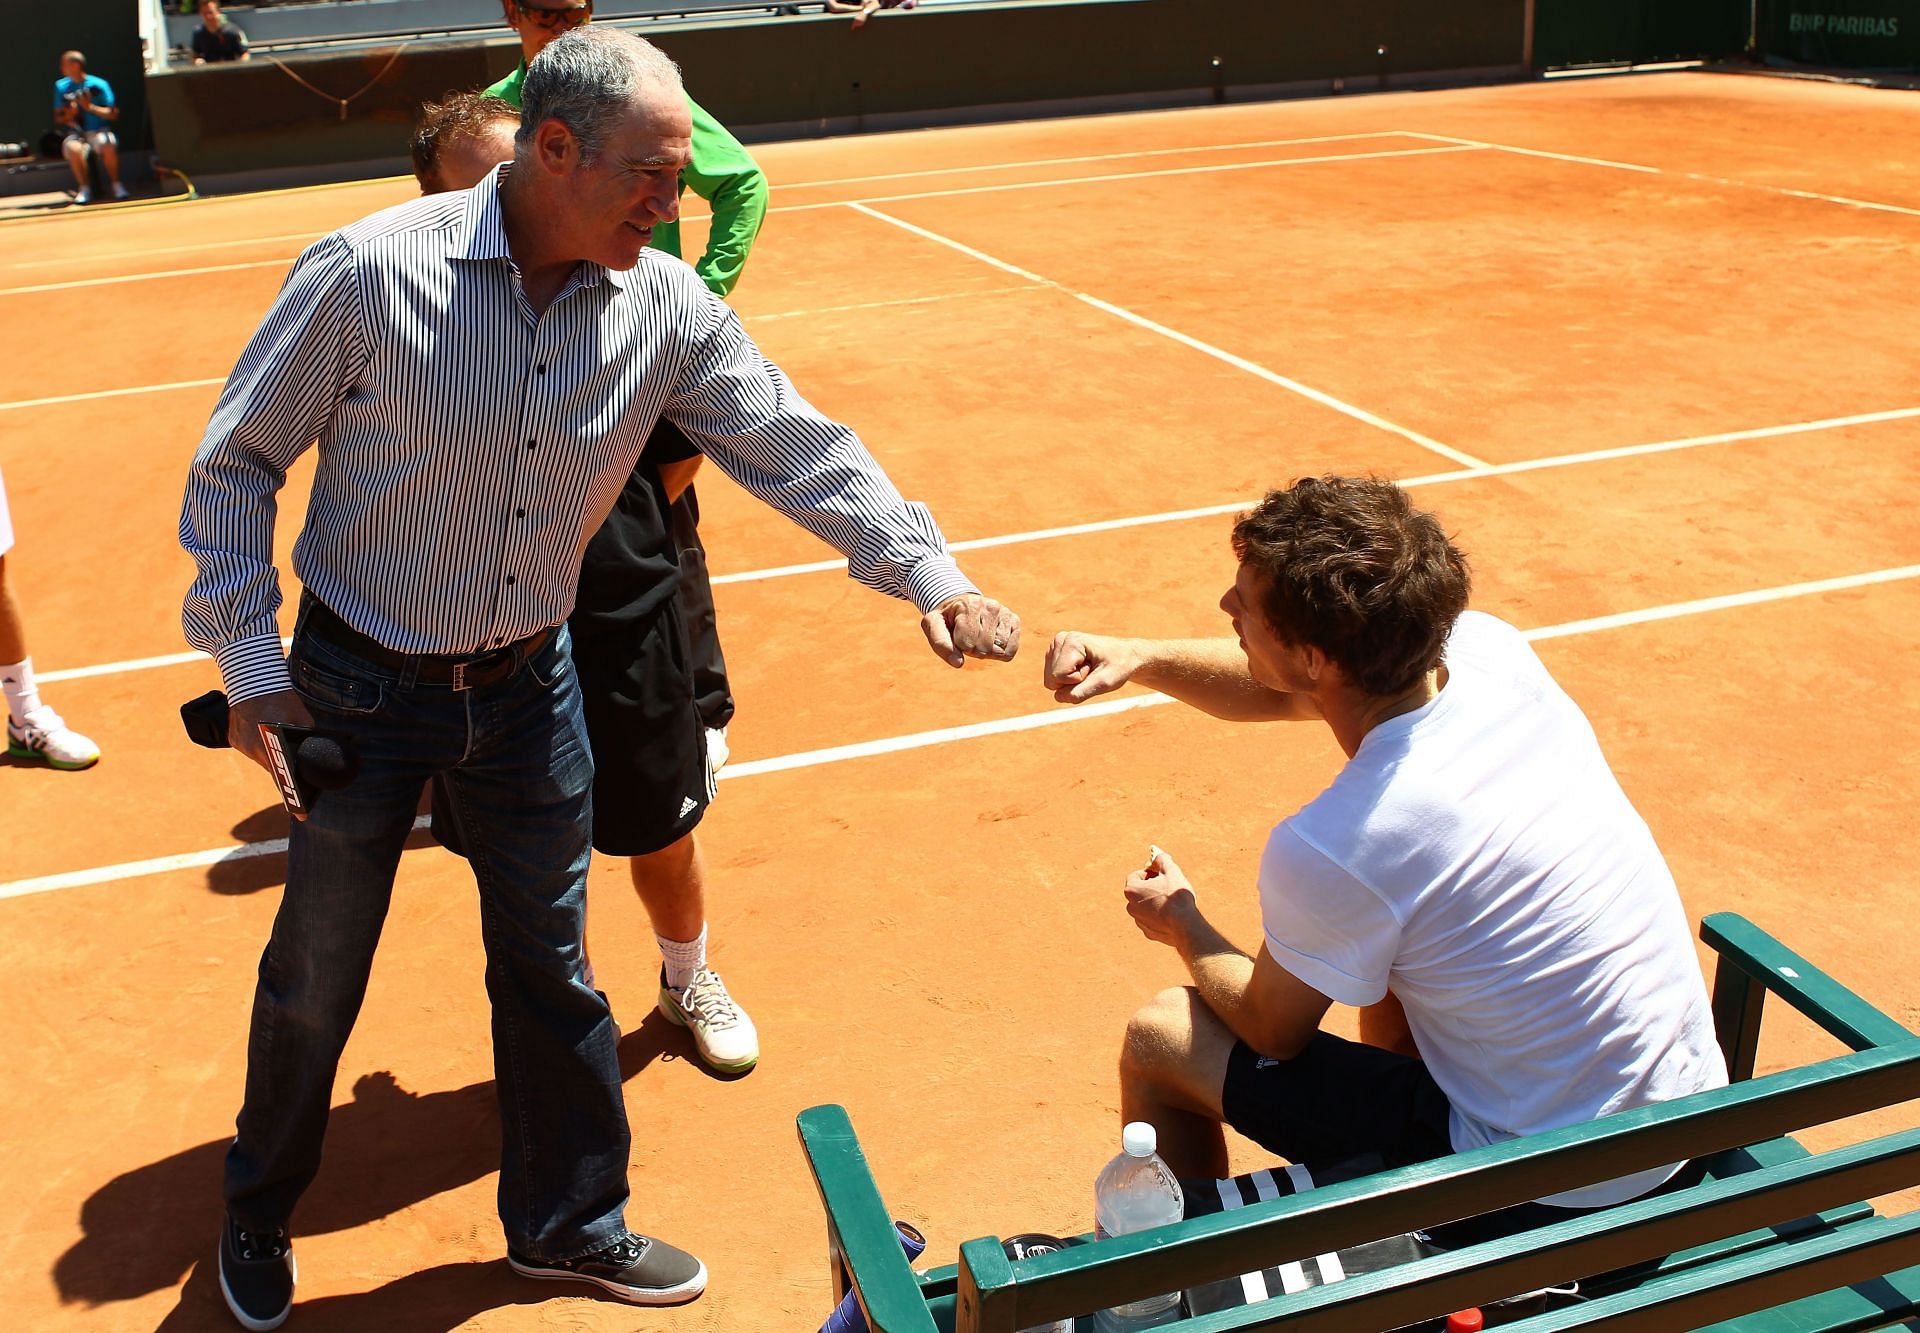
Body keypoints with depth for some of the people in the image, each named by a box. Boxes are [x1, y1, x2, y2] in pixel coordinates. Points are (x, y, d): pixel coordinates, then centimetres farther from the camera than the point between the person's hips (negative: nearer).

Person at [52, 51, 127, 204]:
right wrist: (68, 116, -8)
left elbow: (113, 114, -4)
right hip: (76, 134, 2)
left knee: (108, 145, -35)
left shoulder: (98, 85, -2)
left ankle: (117, 185, -15)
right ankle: (84, 189, -16)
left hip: (98, 131, -2)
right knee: (73, 149, -33)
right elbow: (58, 116, 14)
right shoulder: (61, 86, 8)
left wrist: (91, 107, -16)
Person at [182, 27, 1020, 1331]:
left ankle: (567, 1219, 40)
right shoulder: (366, 271, -20)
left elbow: (800, 447, -6)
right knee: (316, 977, 14)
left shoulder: (671, 307, -10)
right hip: (361, 684, -3)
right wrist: (250, 660, -11)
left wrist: (929, 572, -17)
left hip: (531, 683, 3)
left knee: (549, 967, 16)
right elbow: (235, 463, -10)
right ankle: (258, 1219, 43)